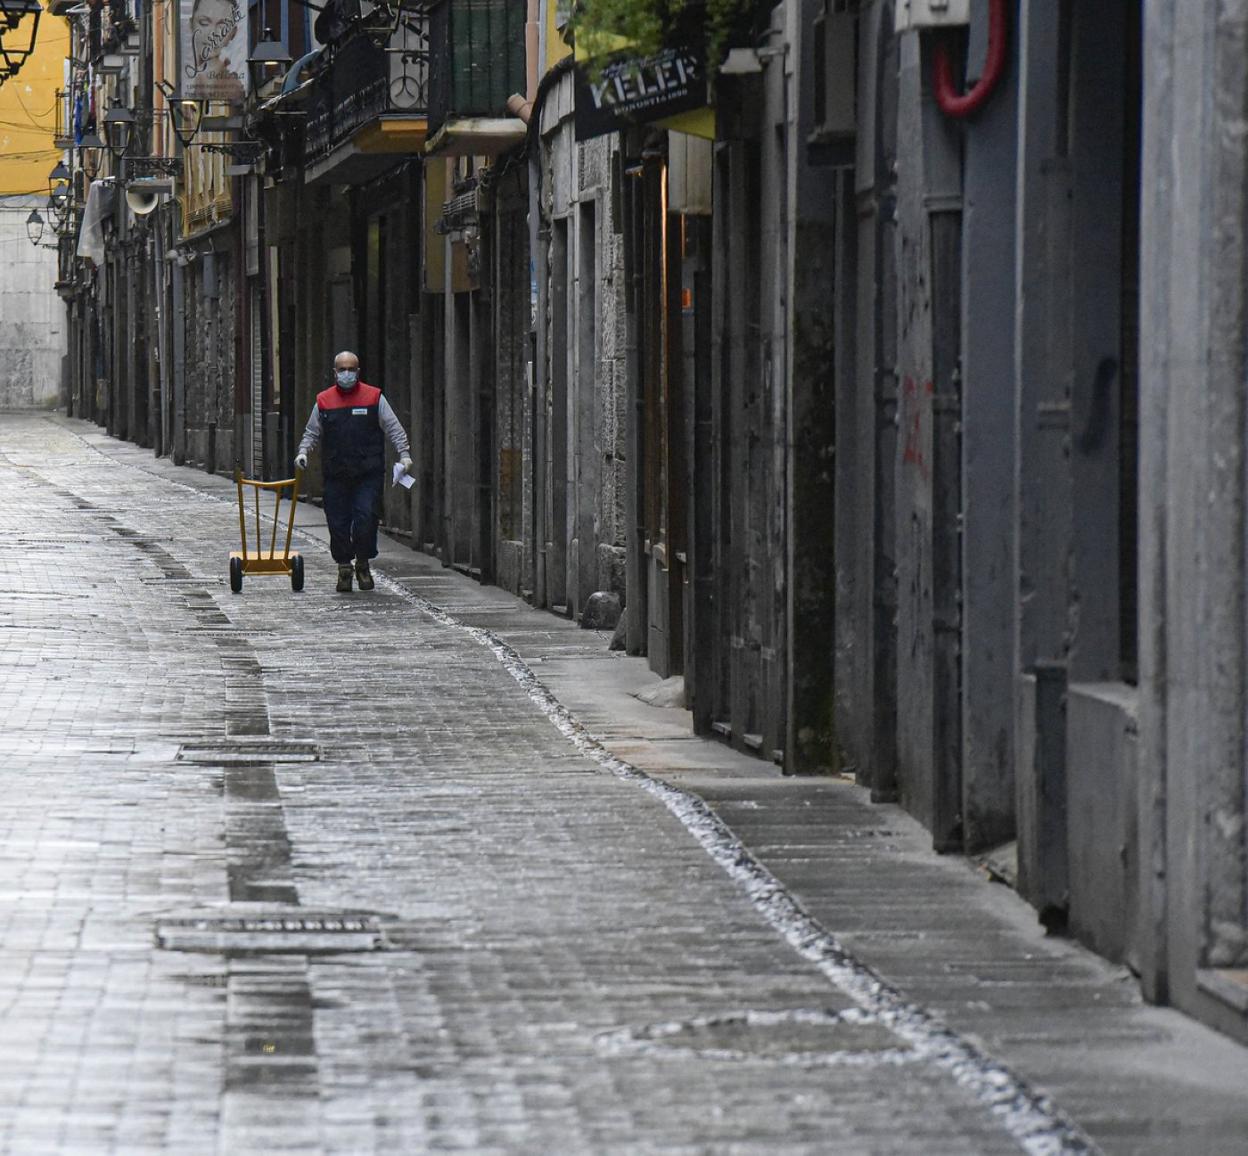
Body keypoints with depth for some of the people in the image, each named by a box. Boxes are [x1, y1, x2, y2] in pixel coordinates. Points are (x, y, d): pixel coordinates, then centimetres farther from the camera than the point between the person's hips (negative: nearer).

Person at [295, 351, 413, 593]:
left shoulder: (374, 398, 5)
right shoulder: (324, 401, 10)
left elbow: (394, 428, 6)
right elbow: (312, 433, 17)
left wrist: (404, 454, -7)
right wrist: (303, 452, -2)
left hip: (368, 474, -2)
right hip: (335, 474, 2)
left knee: (365, 517, -13)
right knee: (338, 523, 1)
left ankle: (363, 564, 6)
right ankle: (344, 567, 15)